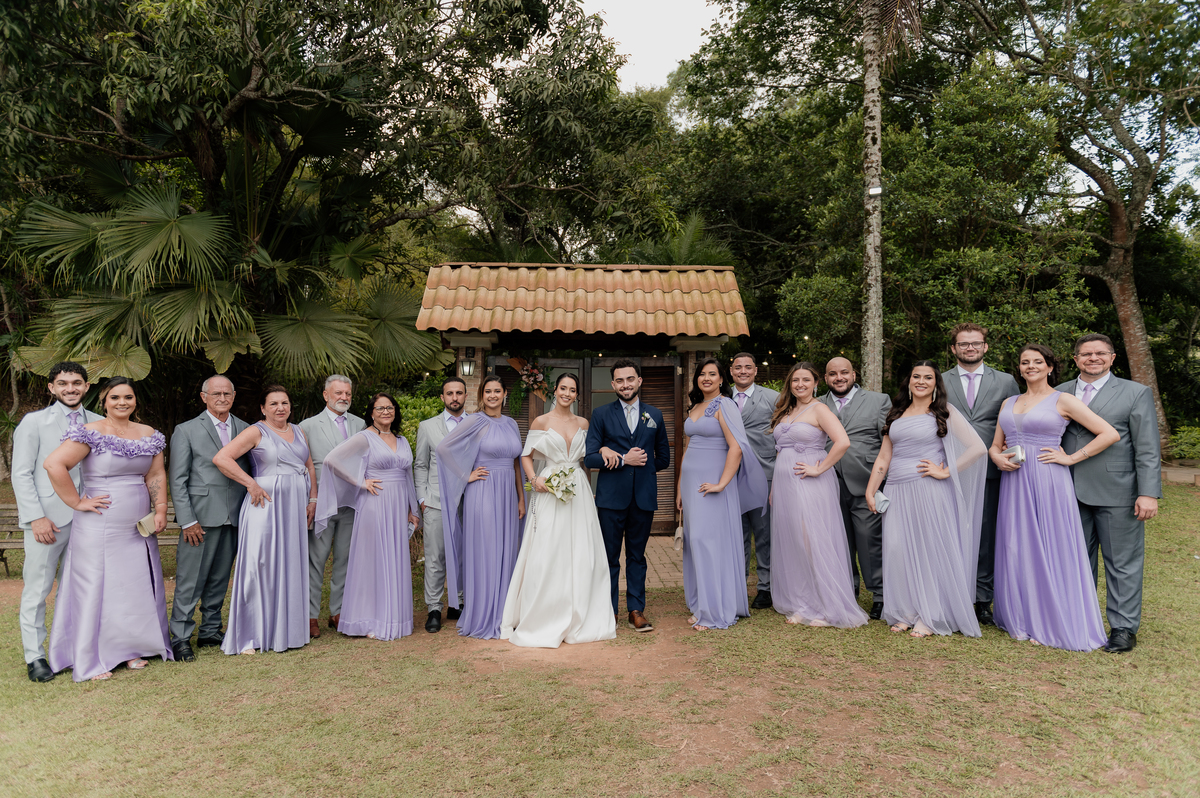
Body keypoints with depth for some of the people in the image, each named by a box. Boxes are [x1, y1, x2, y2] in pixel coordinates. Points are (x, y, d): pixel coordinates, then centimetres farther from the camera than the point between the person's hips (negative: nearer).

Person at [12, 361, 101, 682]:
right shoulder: (34, 422, 1)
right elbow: (21, 473, -2)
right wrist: (36, 517, -10)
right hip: (47, 519, -3)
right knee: (38, 589, 2)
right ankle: (35, 656, 13)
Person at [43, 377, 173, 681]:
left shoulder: (149, 435, 9)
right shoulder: (91, 433, -9)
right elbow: (54, 464, -18)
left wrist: (160, 510, -1)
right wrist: (76, 502, -15)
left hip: (140, 528, 5)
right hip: (100, 528, -5)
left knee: (137, 586, 11)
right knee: (96, 588, 2)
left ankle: (130, 649, 26)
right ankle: (91, 660, 14)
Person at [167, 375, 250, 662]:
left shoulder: (244, 429, 11)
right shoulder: (186, 431, 1)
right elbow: (178, 480, -3)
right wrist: (187, 520, -9)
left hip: (234, 518, 4)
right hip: (201, 518, -4)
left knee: (220, 579, 12)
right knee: (189, 581, -1)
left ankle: (210, 632, 24)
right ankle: (181, 638, 10)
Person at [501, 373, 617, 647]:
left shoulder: (583, 423, 11)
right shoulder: (540, 422, 1)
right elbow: (526, 455, 2)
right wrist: (534, 479, -13)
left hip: (579, 493, 4)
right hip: (549, 493, -3)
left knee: (580, 555, 4)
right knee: (546, 555, -5)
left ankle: (578, 620, 17)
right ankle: (543, 620, 7)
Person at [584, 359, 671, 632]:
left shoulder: (655, 415, 10)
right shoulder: (601, 414, 3)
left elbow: (663, 458, 11)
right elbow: (589, 457, -3)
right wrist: (624, 460, -14)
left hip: (643, 496, 2)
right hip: (611, 497, -1)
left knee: (637, 556, 9)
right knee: (609, 556, 5)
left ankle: (636, 610, 17)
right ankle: (608, 610, 16)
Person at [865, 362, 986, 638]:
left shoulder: (945, 412, 2)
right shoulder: (897, 414, 15)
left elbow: (978, 447, -7)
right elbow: (884, 457, 16)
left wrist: (945, 472, -9)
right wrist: (870, 491, 10)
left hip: (929, 491, -4)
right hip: (897, 491, 4)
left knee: (931, 548, -1)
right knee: (898, 549, 0)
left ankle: (930, 617, 11)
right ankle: (907, 612, 14)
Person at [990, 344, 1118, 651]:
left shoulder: (1063, 400, -1)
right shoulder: (1009, 403, 14)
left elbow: (1109, 434, -5)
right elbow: (995, 445, 18)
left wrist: (1071, 458, -8)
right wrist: (998, 458, -4)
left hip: (1048, 482, -5)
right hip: (1014, 483, 5)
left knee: (1049, 550, 1)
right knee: (1017, 549, 7)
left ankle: (1051, 623, 13)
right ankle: (1023, 620, 18)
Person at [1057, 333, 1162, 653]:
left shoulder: (1136, 393, 2)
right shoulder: (1060, 393, 10)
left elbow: (1148, 449, -3)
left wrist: (1149, 493, -11)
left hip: (1117, 494, -3)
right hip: (1072, 494, 3)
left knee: (1123, 563, 4)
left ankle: (1124, 628, 15)